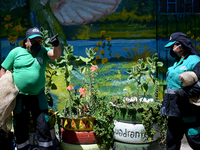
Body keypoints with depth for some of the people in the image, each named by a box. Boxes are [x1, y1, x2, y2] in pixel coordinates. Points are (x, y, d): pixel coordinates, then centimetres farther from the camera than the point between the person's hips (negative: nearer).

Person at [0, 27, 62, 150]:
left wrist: (56, 45, -37)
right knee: (20, 129, 12)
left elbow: (56, 54, -15)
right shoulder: (16, 52, 0)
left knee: (44, 129, 4)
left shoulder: (43, 52, 4)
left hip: (38, 97, 1)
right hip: (19, 97, 0)